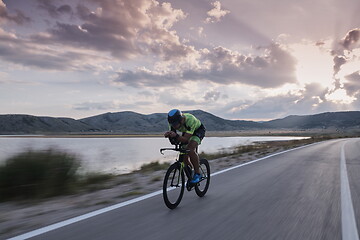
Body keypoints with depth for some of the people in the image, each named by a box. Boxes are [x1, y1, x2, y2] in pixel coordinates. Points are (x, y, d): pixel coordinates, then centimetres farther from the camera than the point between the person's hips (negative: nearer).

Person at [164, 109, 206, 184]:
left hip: (198, 130, -5)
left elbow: (186, 139, -40)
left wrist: (176, 136, -57)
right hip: (186, 132, 5)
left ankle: (197, 174, -14)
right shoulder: (173, 122, -24)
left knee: (190, 150, -30)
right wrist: (169, 135, -42)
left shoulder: (190, 120, -40)